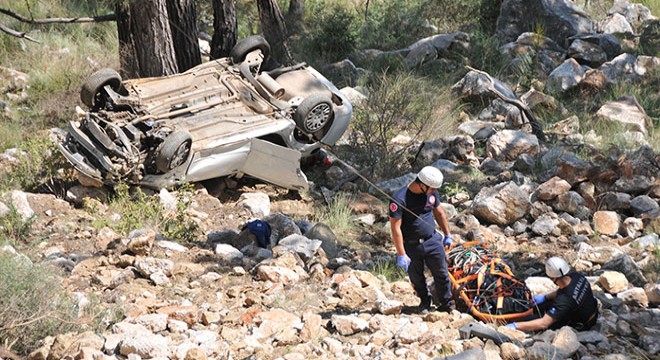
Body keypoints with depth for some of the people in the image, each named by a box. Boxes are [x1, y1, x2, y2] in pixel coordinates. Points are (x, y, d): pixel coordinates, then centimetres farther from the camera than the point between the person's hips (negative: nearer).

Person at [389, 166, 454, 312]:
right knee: (416, 277, 12)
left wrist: (447, 235, 21)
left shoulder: (432, 193, -2)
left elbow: (439, 213, 15)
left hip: (432, 240, 4)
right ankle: (424, 301, 35)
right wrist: (401, 255, -20)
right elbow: (395, 228, -21)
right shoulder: (399, 199, -22)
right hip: (411, 245, -4)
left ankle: (446, 303, 20)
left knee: (441, 273, 4)